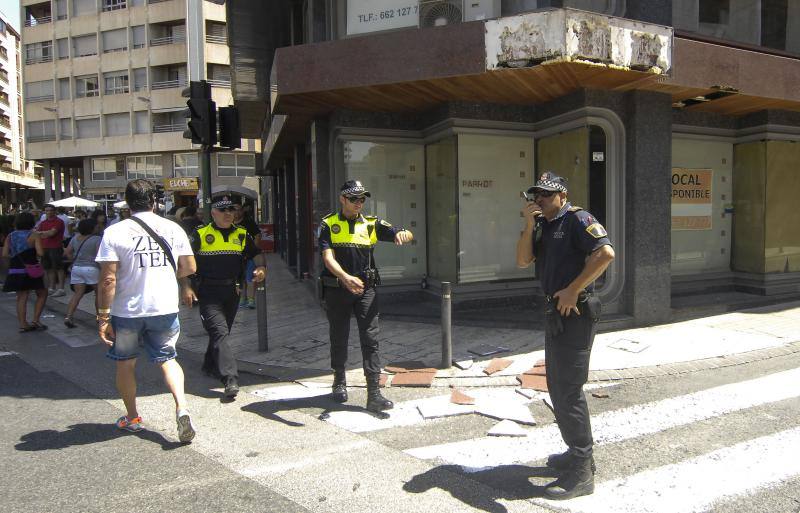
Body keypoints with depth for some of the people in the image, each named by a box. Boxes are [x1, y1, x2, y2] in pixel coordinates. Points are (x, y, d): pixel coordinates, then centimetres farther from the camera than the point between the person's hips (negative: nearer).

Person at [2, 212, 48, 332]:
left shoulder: (10, 236, 6)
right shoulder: (34, 235, -8)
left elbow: (4, 254, 0)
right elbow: (40, 253, -18)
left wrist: (15, 256, 17)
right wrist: (34, 255, 4)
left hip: (14, 271, 5)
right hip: (31, 270, -5)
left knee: (21, 297, 10)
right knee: (42, 294, 12)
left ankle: (23, 324, 9)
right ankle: (36, 320, 6)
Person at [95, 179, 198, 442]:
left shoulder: (114, 232, -10)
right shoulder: (173, 229, -2)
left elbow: (108, 279, -14)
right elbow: (189, 267, 3)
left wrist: (103, 316, -8)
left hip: (126, 311, -2)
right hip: (165, 308, 2)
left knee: (125, 363, 19)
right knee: (167, 359, 16)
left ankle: (131, 417, 33)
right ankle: (181, 406, -5)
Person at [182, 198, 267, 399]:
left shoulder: (242, 235, 10)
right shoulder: (200, 235, -2)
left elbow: (256, 253, 18)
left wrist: (261, 267, -4)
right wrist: (186, 286, -11)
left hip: (232, 292, 5)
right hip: (209, 294, -5)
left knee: (220, 332, 17)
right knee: (220, 333, -14)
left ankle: (210, 365, 39)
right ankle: (230, 379, -19)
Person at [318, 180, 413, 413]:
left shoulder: (371, 224, 5)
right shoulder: (329, 224, -1)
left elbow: (408, 236, 2)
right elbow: (328, 258, -14)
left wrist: (403, 234, -24)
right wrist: (346, 278, -33)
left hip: (365, 289, 1)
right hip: (336, 289, 0)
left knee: (370, 340, -6)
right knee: (339, 339, 14)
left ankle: (374, 395, -4)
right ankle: (339, 381, 37)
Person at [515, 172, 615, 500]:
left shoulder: (577, 219, -11)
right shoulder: (542, 226, 14)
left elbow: (606, 253, -25)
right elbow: (522, 261, 4)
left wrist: (573, 290, -22)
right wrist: (529, 226, -8)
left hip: (575, 312, -9)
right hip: (555, 312, 9)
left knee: (569, 388, -5)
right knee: (557, 385, 18)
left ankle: (581, 473, 6)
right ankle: (577, 452, 34)